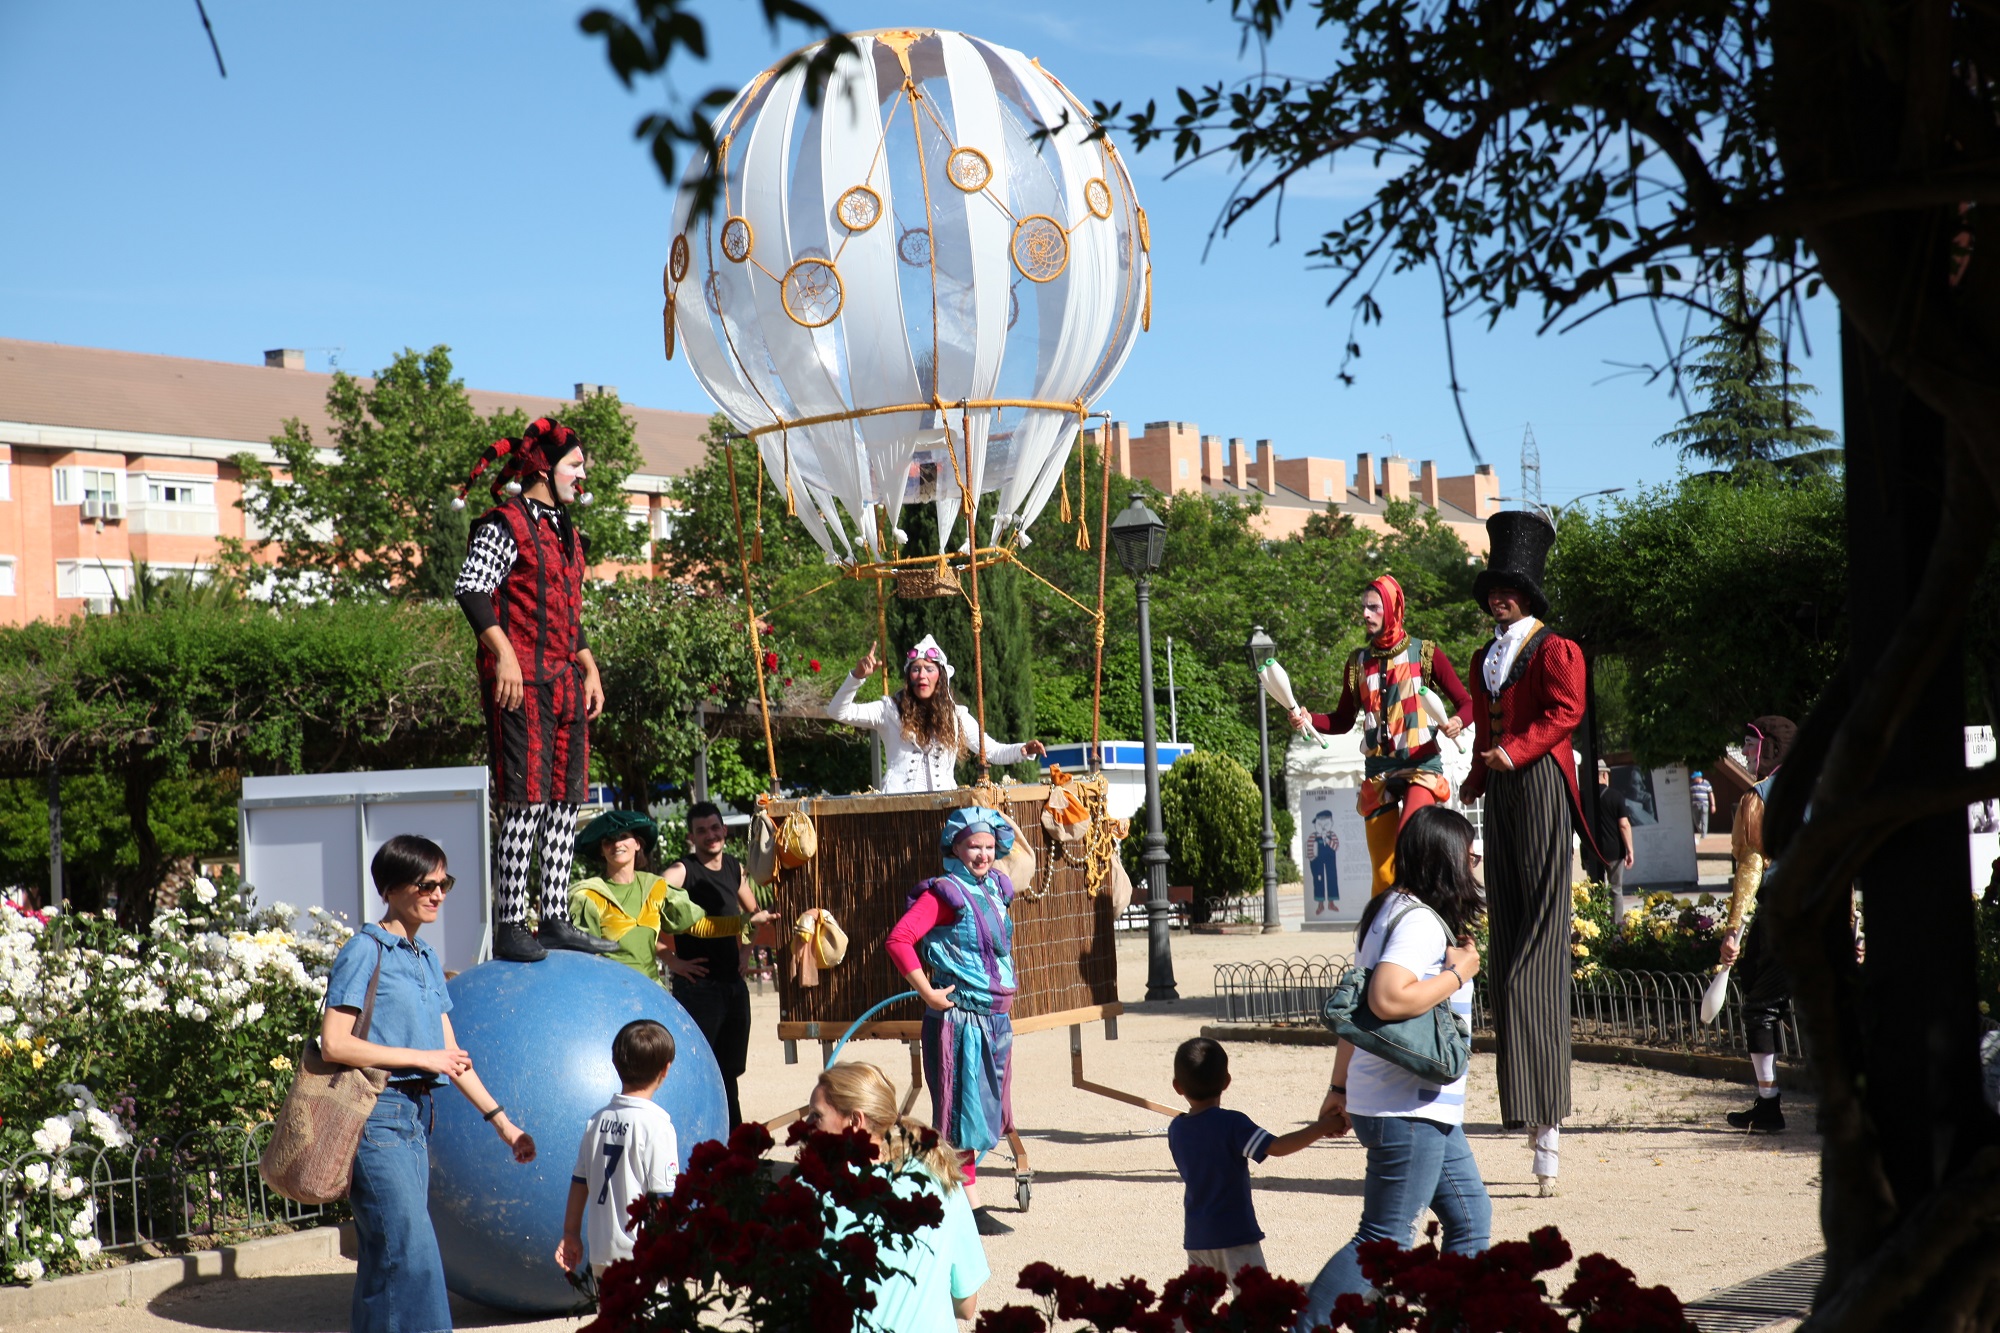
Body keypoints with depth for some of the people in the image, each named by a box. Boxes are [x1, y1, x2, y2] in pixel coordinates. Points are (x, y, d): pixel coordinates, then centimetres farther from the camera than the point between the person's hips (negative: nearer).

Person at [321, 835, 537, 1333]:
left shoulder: (429, 961, 17)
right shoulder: (365, 952, -6)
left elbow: (449, 1052, 18)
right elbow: (333, 1043, -13)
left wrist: (501, 1121, 15)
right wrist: (419, 1058, -12)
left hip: (416, 1118, 8)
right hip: (375, 1116, -8)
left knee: (385, 1258, 9)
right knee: (411, 1250, -14)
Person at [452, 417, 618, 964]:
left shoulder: (566, 533, 22)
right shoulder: (506, 524, -6)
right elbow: (471, 590, -16)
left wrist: (589, 669, 20)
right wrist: (504, 654, -24)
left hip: (565, 682, 9)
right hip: (521, 682, -9)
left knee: (565, 800, 8)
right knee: (526, 800, -11)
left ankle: (554, 920, 13)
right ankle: (509, 926, -7)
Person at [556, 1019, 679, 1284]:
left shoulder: (598, 1120, 5)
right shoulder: (656, 1123, -13)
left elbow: (579, 1182, 10)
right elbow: (662, 1196, -13)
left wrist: (570, 1233, 19)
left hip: (600, 1251, 7)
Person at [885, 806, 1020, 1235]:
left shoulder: (996, 887, 10)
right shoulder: (945, 893, -14)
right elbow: (899, 939, -24)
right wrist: (928, 993, -21)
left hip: (997, 1018, 8)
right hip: (958, 1018, -8)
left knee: (987, 1113, 14)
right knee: (964, 1111, -3)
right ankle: (970, 1207, 3)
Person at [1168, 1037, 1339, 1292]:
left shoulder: (1176, 1129, 5)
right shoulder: (1231, 1124, -14)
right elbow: (1277, 1147, -21)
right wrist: (1322, 1127, -14)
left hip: (1196, 1236, 6)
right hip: (1235, 1233, -6)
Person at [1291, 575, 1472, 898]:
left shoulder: (1424, 653, 2)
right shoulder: (1358, 662, 12)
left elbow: (1466, 702, 3)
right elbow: (1343, 720, 17)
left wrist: (1456, 722, -18)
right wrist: (1308, 719, -1)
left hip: (1421, 765, -4)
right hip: (1378, 771, 4)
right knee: (1383, 871, 1)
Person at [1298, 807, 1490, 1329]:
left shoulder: (1392, 911, 14)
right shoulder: (1420, 921, -16)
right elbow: (1387, 1000, -33)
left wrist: (1341, 1086, 25)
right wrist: (1458, 974, -18)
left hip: (1426, 1108, 10)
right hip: (1407, 1110, -10)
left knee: (1471, 1219, 16)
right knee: (1384, 1243, -8)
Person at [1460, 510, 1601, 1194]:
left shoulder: (1554, 650, -3)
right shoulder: (1485, 658, 20)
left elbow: (1564, 713, -14)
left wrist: (1514, 752, -22)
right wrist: (1477, 777, 12)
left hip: (1540, 787, -8)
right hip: (1500, 801, 8)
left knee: (1538, 950, -12)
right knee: (1506, 952, 6)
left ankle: (1548, 1120, -13)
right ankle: (1536, 1121, 11)